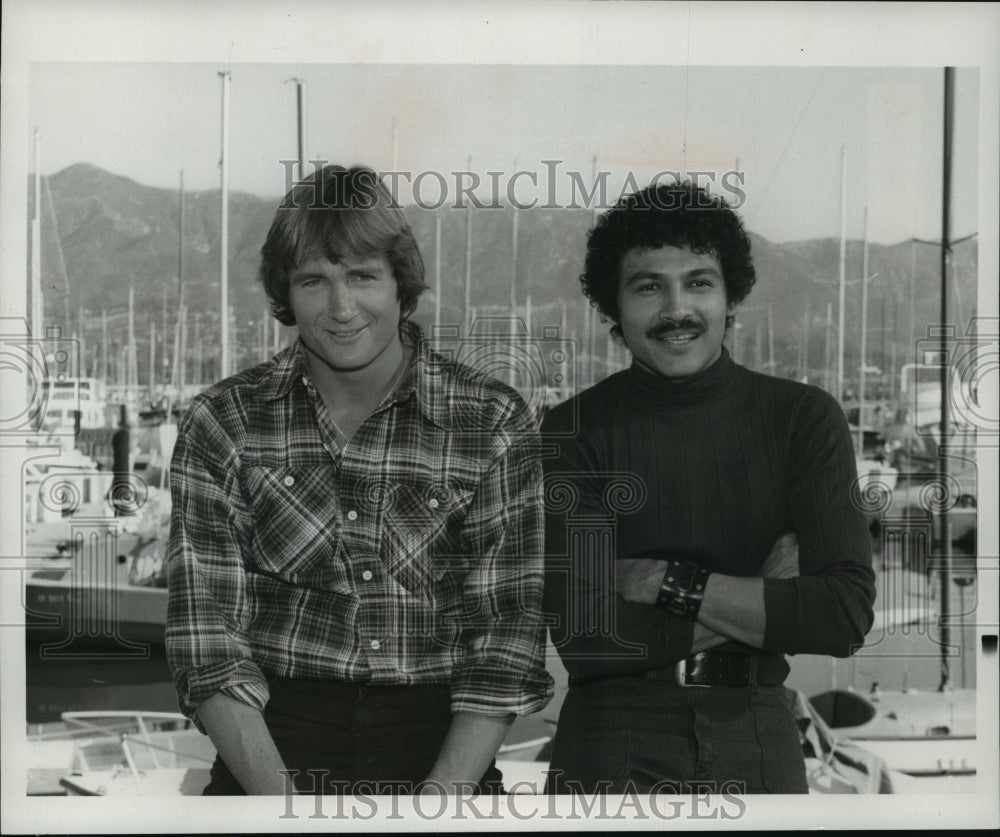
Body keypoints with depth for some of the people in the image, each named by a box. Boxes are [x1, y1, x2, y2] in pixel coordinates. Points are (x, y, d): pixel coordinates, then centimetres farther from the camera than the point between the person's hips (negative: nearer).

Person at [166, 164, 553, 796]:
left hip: (442, 753, 1)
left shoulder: (495, 425, 3)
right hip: (273, 748, 0)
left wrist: (440, 796, -11)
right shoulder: (222, 425, 4)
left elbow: (506, 639, 1)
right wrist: (281, 802, -12)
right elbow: (208, 642, 0)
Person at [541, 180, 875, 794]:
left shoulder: (804, 419, -2)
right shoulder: (572, 432, -5)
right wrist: (766, 602, -12)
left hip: (758, 742, 2)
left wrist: (668, 582, -15)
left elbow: (847, 615, -12)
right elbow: (583, 636, -14)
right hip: (613, 748, -1)